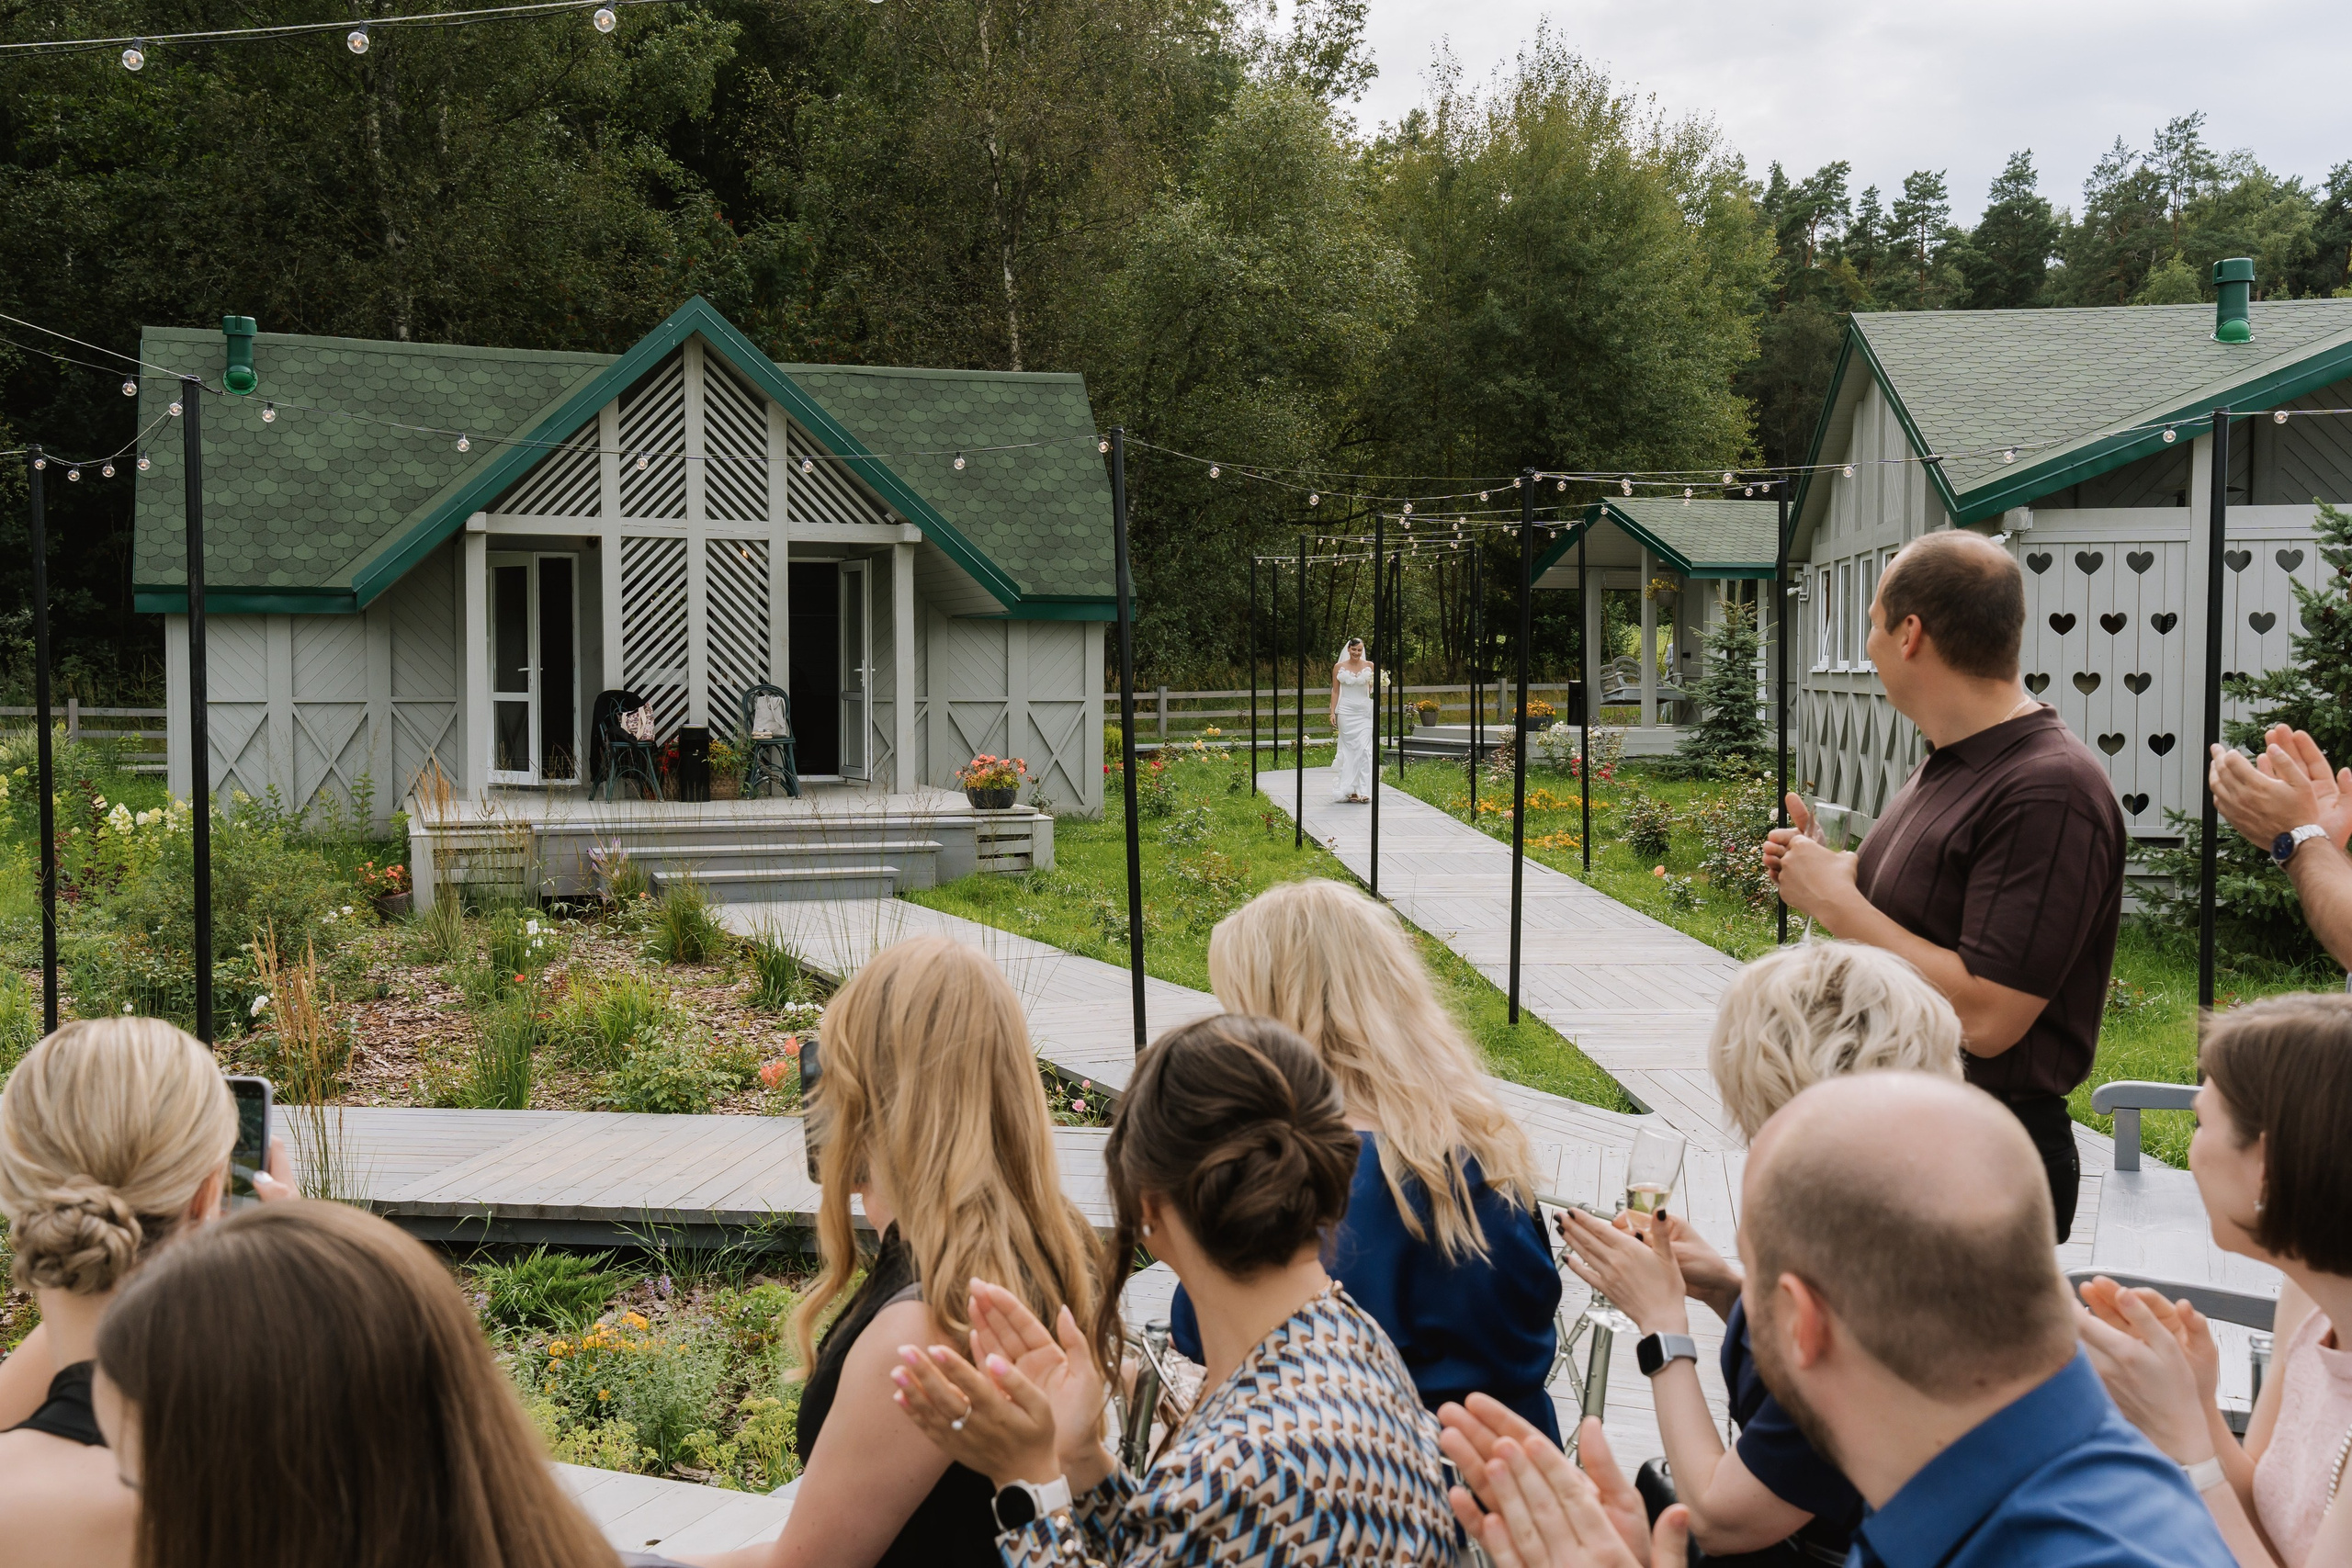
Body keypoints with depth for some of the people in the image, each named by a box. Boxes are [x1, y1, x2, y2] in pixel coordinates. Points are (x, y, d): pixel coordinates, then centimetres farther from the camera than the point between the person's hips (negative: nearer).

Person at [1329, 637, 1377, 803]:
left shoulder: (1369, 666, 5)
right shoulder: (1339, 667, 4)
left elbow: (1374, 688, 11)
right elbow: (1335, 691, 7)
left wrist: (1377, 682, -11)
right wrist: (1333, 712, 1)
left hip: (1364, 711, 0)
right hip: (1346, 711, 0)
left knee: (1364, 749, -8)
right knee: (1349, 749, 0)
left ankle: (1363, 790, -9)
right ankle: (1349, 789, 5)